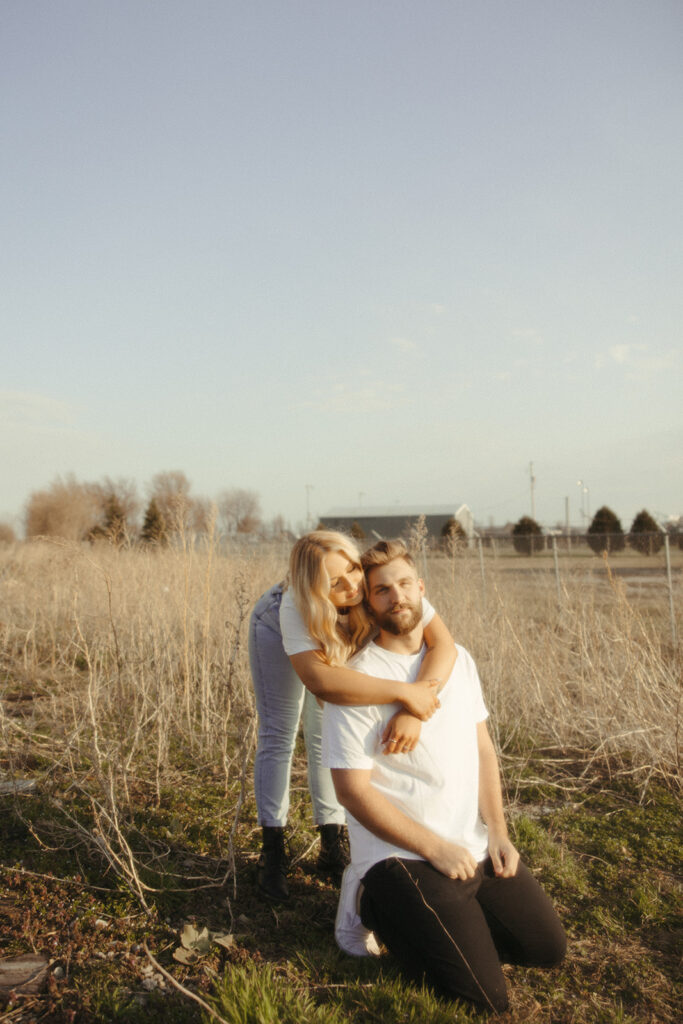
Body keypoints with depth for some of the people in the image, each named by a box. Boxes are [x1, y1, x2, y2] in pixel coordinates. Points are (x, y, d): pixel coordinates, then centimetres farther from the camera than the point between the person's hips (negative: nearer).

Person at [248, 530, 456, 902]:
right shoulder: (294, 606, -47)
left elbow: (443, 644, -48)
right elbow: (316, 678, -62)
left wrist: (411, 711, -62)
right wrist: (403, 692, -64)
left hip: (336, 638, 2)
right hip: (277, 630, -2)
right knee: (277, 737, -1)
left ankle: (333, 845, 18)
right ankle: (272, 851, 11)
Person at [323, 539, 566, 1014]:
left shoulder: (458, 658, 7)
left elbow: (482, 748, 11)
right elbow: (353, 789, -16)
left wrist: (497, 831, 0)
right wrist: (436, 849, -15)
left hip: (475, 847, 7)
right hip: (403, 856, -6)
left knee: (549, 946, 7)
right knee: (484, 995, -11)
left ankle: (449, 915, 22)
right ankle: (374, 904, 8)